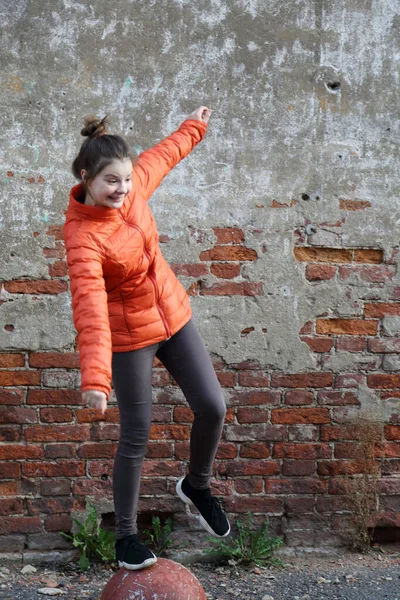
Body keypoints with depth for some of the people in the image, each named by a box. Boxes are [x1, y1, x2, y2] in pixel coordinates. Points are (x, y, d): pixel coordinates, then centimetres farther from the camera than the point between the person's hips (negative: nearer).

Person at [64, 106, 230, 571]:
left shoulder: (132, 189, -9)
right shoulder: (82, 236, -28)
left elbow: (162, 157, 14)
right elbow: (90, 307, -39)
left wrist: (194, 127, 30)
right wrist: (94, 377, -48)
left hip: (174, 316, 7)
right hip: (129, 337, -6)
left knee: (212, 408, 4)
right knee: (136, 437, 1)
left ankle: (197, 486, 33)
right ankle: (126, 534, 21)